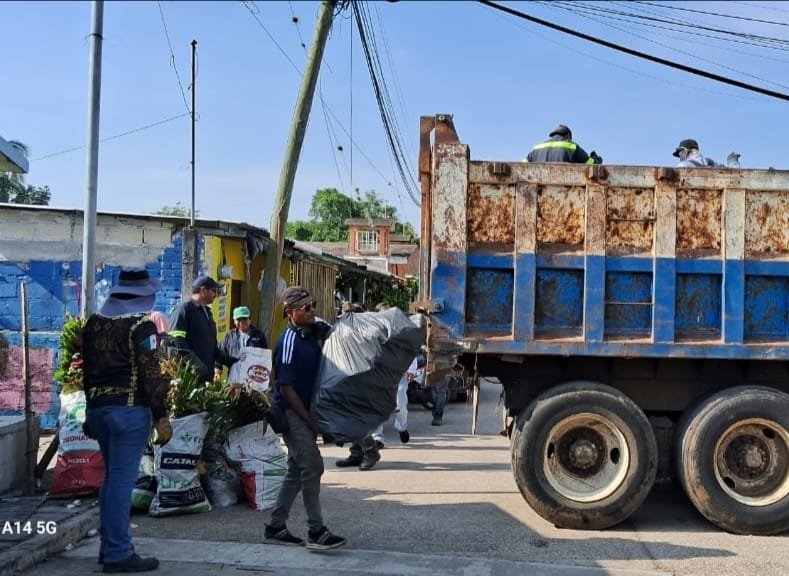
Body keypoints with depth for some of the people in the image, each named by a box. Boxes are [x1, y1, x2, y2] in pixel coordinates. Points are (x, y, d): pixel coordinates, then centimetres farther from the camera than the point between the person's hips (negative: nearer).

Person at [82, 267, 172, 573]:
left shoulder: (94, 322, 12)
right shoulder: (141, 324, -11)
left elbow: (87, 370, 17)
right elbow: (150, 374, -16)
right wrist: (161, 417, -13)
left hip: (98, 407, 8)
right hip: (129, 409, -8)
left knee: (112, 475, 17)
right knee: (122, 479, -5)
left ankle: (108, 545, 24)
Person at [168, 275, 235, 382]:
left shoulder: (207, 312, 21)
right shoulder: (184, 309, -5)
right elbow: (177, 342, -16)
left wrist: (230, 361, 17)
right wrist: (196, 364, -23)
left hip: (206, 375, 8)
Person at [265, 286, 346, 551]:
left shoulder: (319, 330, 3)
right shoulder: (289, 342, -18)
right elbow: (286, 388, -17)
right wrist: (308, 419, -15)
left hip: (308, 410, 8)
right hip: (292, 412, -8)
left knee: (297, 469, 12)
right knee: (312, 466, -9)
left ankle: (276, 527, 22)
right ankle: (316, 532, -2)